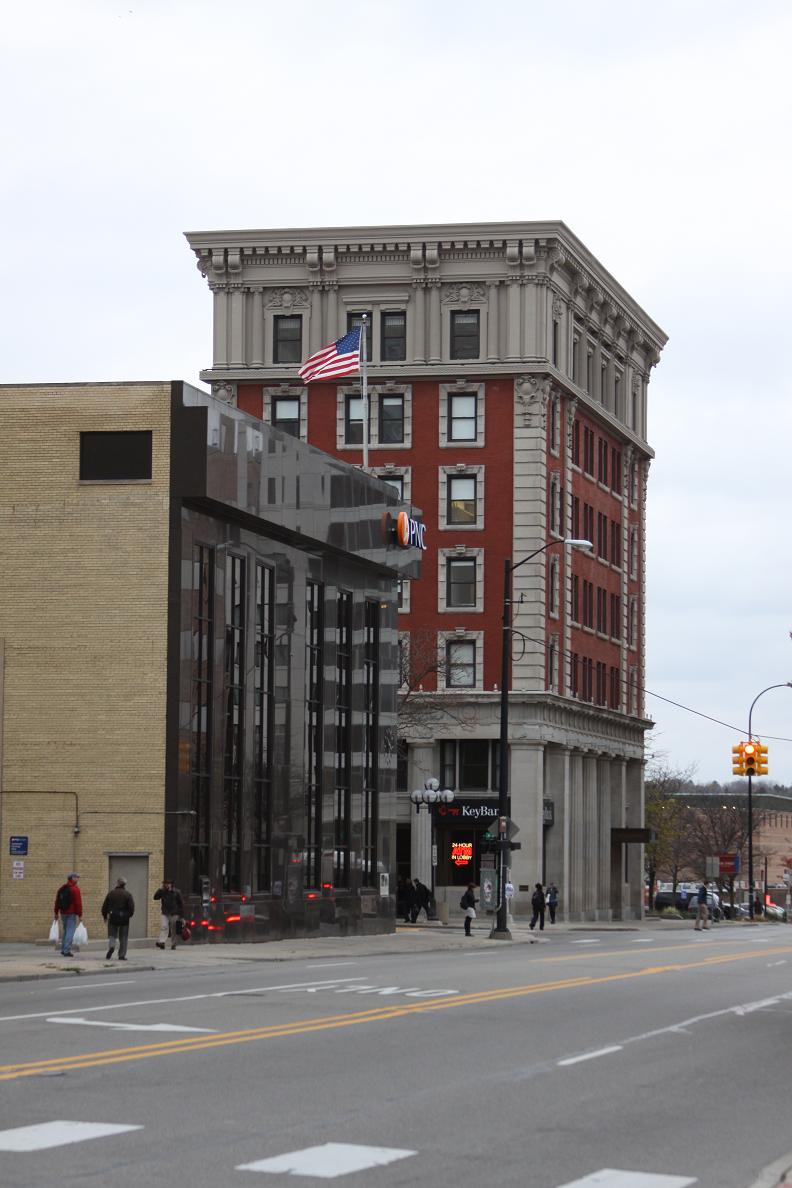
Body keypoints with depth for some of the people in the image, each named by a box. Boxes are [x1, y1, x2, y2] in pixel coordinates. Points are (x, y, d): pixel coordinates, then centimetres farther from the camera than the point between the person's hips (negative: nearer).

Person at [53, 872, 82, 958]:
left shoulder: (61, 889, 11)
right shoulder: (75, 889, -11)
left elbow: (57, 901, 15)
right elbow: (78, 903, -16)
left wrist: (56, 913, 22)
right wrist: (80, 915, -13)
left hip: (63, 913, 7)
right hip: (72, 914, -7)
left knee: (65, 931, 18)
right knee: (70, 932, -5)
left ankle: (63, 950, 19)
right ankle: (66, 951, -9)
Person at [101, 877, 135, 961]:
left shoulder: (111, 893, 1)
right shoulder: (127, 894, -4)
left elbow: (105, 906, 3)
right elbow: (131, 906, -10)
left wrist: (105, 916, 17)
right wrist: (130, 915, 9)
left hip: (113, 917, 1)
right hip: (124, 918, -1)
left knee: (112, 935, 11)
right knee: (123, 937, 8)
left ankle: (111, 946, -20)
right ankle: (122, 955, 8)